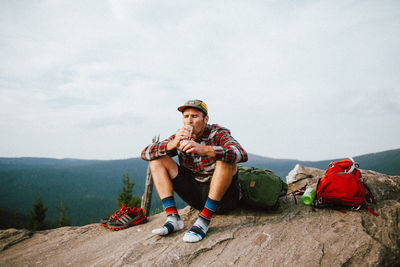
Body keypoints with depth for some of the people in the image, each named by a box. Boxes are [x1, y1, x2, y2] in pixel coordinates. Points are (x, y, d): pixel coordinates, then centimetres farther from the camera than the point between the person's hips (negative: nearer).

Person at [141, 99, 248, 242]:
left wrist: (204, 149, -44)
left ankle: (204, 220, -28)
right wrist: (172, 144, -24)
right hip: (196, 197, 4)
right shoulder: (180, 137, 0)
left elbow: (242, 154, -33)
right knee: (157, 160, -4)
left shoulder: (218, 133, -12)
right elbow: (145, 153, -6)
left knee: (226, 160, -31)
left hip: (222, 198, -4)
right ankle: (173, 218, -15)